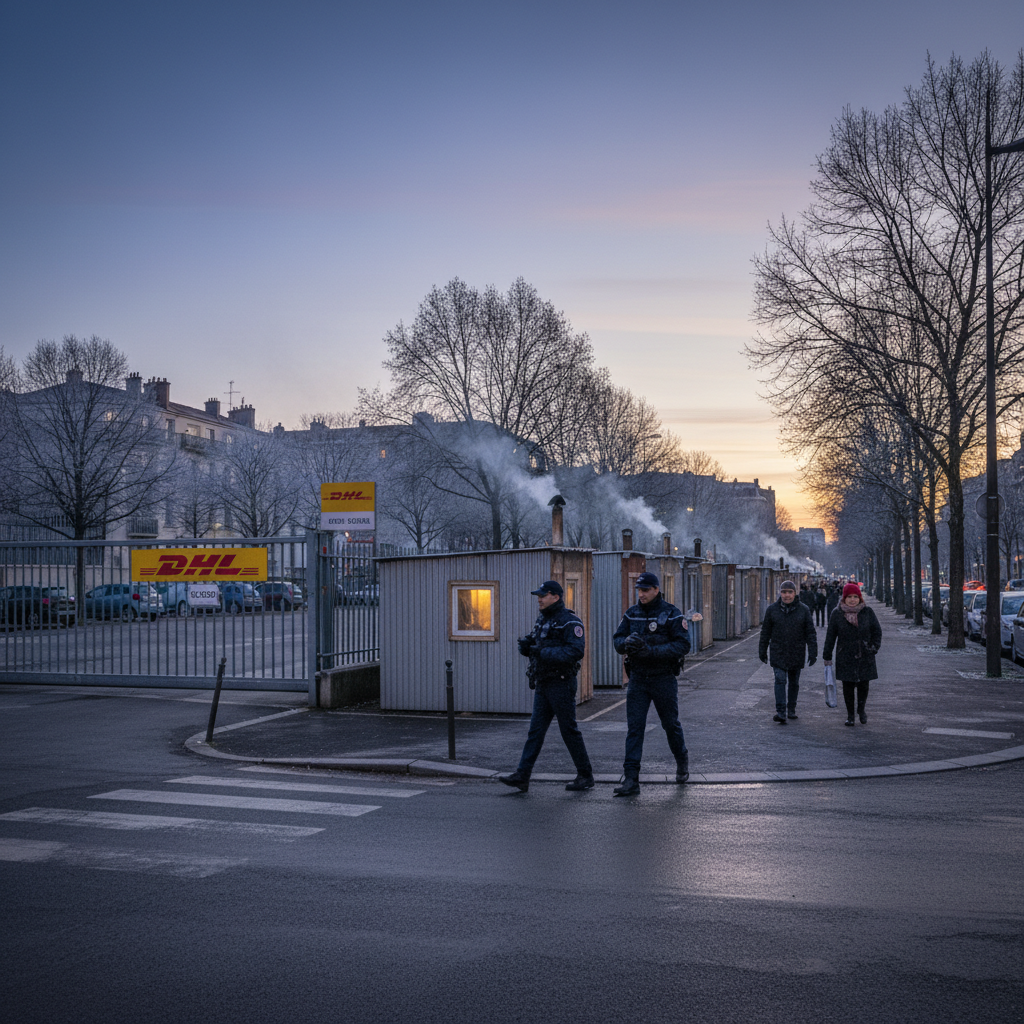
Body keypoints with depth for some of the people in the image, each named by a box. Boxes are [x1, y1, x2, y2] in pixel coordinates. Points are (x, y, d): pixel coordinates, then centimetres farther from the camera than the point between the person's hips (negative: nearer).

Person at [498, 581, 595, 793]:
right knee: (535, 730, 4)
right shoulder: (542, 620, 15)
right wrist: (525, 645, -5)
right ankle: (522, 776, 2)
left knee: (569, 730, 0)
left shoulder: (569, 621, -12)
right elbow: (531, 649, 20)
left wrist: (544, 653, -24)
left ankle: (586, 776, 12)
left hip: (561, 683, -8)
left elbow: (576, 651, -23)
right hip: (542, 684, 8)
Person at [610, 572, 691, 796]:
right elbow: (617, 639, 5)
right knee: (634, 728, -4)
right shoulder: (631, 614, 5)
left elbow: (683, 645, -14)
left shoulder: (671, 614, -8)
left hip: (664, 679, -3)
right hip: (637, 679, 3)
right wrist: (628, 642, -20)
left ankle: (682, 761, 40)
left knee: (671, 724, 12)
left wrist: (652, 651, -24)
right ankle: (631, 779, -6)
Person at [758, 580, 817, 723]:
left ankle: (791, 710, 26)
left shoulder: (803, 609, -1)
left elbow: (810, 632, 0)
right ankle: (780, 713, -19)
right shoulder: (772, 609, 0)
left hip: (796, 653, 1)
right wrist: (762, 651, 8)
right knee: (780, 680, -13)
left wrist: (812, 652, -6)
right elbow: (765, 632, 7)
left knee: (794, 682, 12)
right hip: (778, 652, -1)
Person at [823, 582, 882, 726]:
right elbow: (830, 636, 3)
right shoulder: (837, 614, 1)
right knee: (848, 687, 1)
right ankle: (850, 714, 15)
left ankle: (861, 710, 27)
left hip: (865, 657, 1)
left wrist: (874, 647, -3)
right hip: (845, 657, -1)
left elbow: (877, 631, 10)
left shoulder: (867, 612, 3)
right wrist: (827, 656, 2)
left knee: (863, 685, 4)